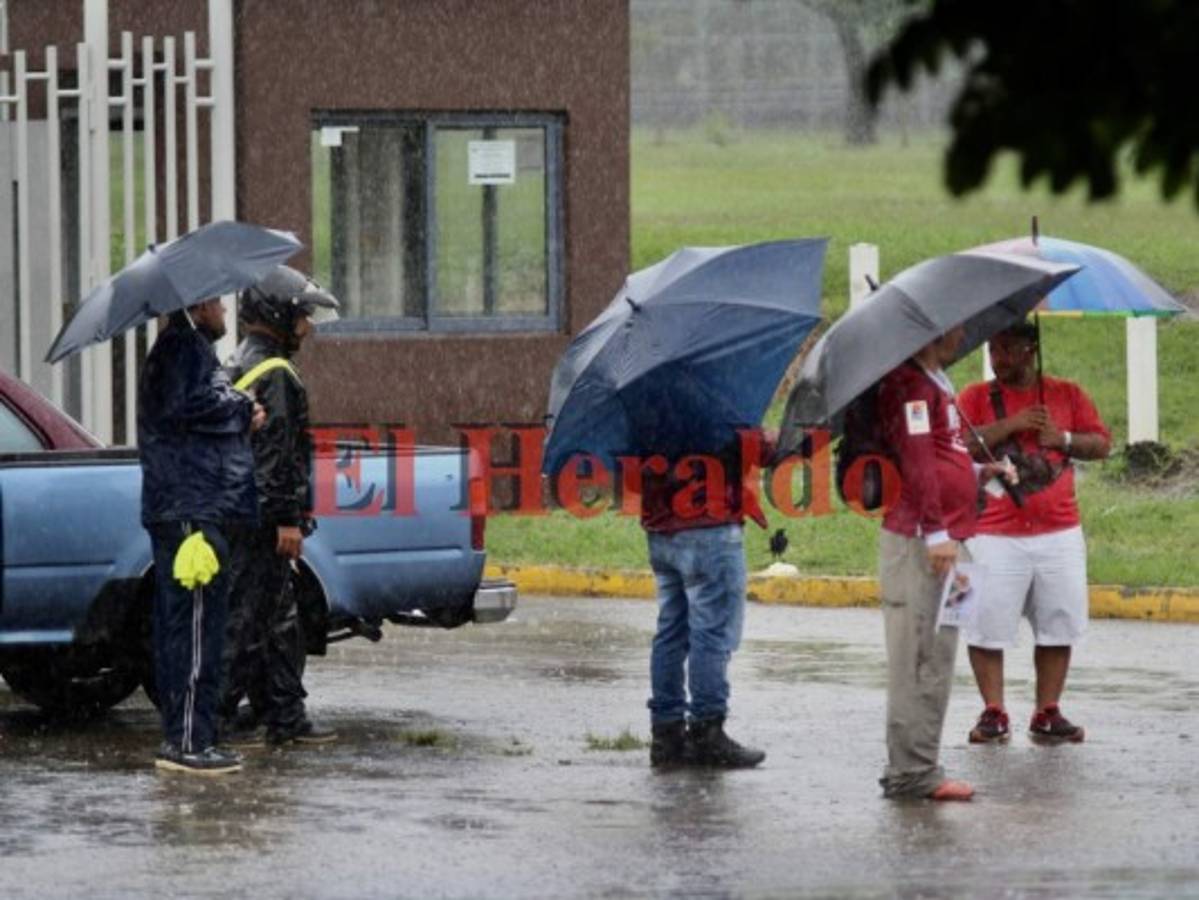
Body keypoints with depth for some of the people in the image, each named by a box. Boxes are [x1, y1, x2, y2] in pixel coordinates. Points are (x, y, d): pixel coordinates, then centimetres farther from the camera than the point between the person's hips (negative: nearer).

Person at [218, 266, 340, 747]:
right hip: (262, 519, -10)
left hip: (241, 515, 10)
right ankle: (217, 715, -5)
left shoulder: (238, 366, 19)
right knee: (249, 617, -6)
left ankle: (285, 718, 16)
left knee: (279, 623, 13)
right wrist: (286, 518, -20)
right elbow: (273, 454, -20)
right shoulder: (274, 375, -14)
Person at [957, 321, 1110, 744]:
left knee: (1059, 625, 3)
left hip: (1059, 534, 2)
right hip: (995, 532, -2)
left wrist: (1063, 439, -8)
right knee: (986, 625, -6)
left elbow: (1102, 443, 10)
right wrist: (1009, 425, -16)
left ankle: (1048, 713, 11)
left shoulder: (1067, 395, 10)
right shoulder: (976, 397, 5)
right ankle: (993, 713, 1)